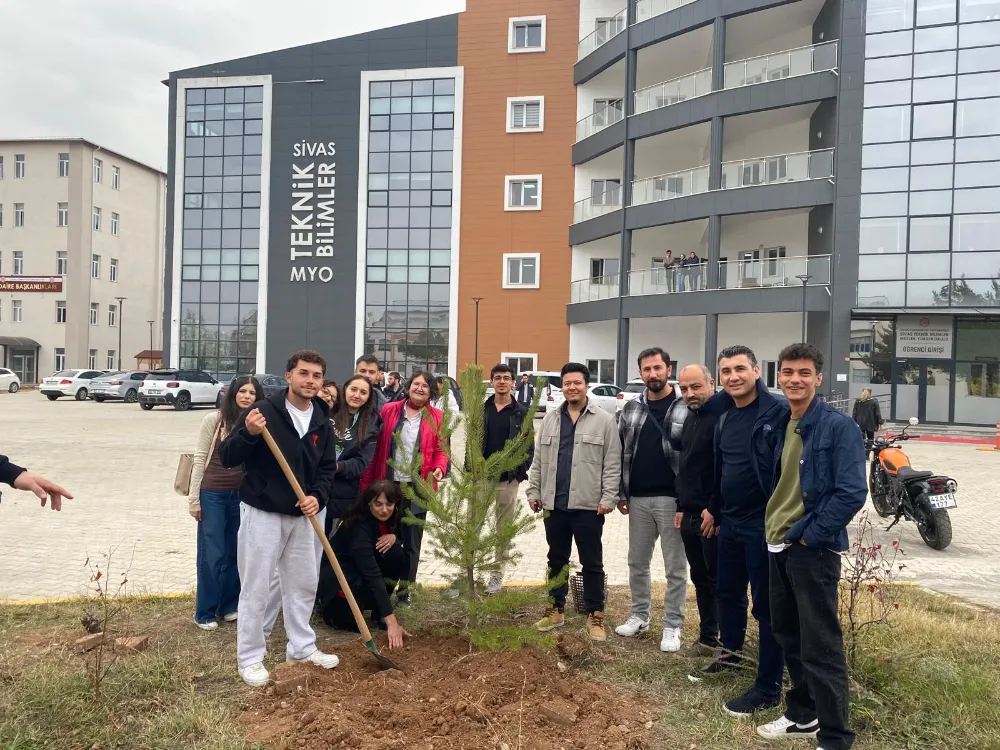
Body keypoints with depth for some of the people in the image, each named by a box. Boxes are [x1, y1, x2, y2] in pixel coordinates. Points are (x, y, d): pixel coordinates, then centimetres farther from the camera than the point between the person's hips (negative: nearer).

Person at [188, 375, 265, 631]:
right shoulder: (214, 419, -7)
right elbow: (200, 459, -5)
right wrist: (194, 497, -5)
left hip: (243, 495, 3)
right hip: (213, 494, -3)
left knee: (235, 553, 12)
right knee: (211, 554, 1)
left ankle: (228, 606, 27)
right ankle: (204, 612, 15)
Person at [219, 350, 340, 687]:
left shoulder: (322, 422, 3)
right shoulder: (262, 411, -14)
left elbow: (327, 467, 12)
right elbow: (227, 457, -13)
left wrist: (318, 496, -6)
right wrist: (248, 433, -32)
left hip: (302, 516, 6)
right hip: (262, 513, -6)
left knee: (304, 583, 15)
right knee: (256, 587, 2)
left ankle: (302, 648, 32)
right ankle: (250, 658, 17)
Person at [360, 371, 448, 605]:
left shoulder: (436, 417, 3)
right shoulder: (389, 410, 2)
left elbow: (441, 450, 5)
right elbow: (377, 448, 1)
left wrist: (440, 468, -17)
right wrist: (367, 482, -3)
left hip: (418, 488, 0)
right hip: (388, 486, 0)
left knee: (412, 541, 9)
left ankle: (405, 589, 21)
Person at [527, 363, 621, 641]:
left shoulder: (604, 420, -3)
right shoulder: (550, 418, 9)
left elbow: (612, 464, -5)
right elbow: (538, 459, 11)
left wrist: (608, 497, -11)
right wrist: (534, 491, 7)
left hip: (588, 506, -4)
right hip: (554, 504, 4)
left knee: (592, 563, 6)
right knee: (556, 560, 15)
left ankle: (595, 616, 17)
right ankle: (555, 609, 28)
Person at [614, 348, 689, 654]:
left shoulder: (686, 408, -6)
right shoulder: (632, 408, 7)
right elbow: (621, 452, 11)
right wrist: (620, 492, 7)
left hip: (672, 499, -4)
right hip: (638, 499, 5)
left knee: (675, 567, 5)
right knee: (637, 562, 15)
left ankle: (672, 626, 17)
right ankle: (639, 616, 30)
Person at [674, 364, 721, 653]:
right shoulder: (690, 418, 15)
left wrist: (715, 509, -20)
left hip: (713, 517, -9)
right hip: (690, 515, 9)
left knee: (718, 581, 0)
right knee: (700, 578, 16)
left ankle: (726, 641, 11)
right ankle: (707, 636, 28)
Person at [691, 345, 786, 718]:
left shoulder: (779, 411, -17)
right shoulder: (723, 414, 7)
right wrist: (715, 509, 18)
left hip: (765, 524, -7)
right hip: (730, 521, 8)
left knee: (767, 605, 4)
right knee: (727, 592, 21)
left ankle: (768, 688, 16)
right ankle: (730, 653, 43)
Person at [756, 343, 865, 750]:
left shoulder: (838, 426, -13)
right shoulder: (779, 424, 9)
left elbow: (852, 492, -19)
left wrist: (809, 535, -16)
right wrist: (771, 527, 9)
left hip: (814, 549, -7)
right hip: (778, 545, 8)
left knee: (821, 648, -1)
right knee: (788, 637, 18)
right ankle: (802, 715, 35)